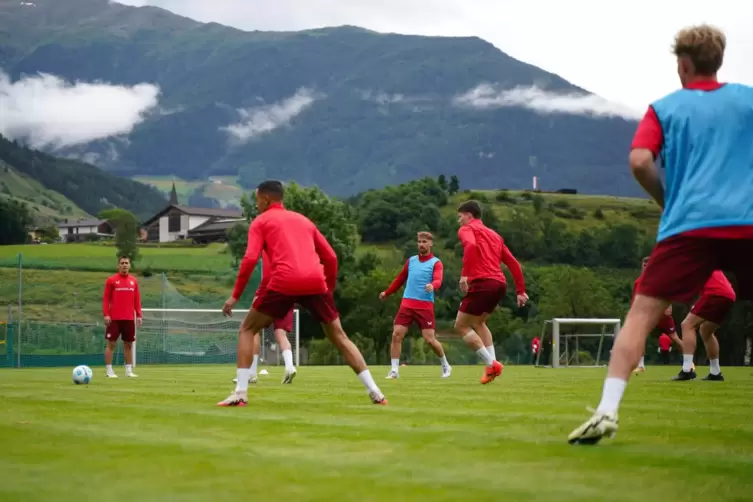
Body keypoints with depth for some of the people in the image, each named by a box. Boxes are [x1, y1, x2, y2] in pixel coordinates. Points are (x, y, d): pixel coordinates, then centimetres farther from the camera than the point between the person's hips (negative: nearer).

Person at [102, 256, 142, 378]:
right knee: (111, 344, -3)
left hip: (129, 318, 4)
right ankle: (109, 371, 0)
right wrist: (106, 314, -11)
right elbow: (106, 299, -2)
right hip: (114, 318, -4)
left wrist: (138, 315, 6)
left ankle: (129, 370, 12)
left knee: (128, 344, 6)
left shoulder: (134, 281, 11)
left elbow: (137, 299, 12)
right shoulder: (111, 280, 0)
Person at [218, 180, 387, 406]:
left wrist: (235, 296, 5)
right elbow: (331, 257, 23)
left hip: (284, 283, -4)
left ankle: (240, 393, -2)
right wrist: (329, 289, 32)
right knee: (339, 336, 16)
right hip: (315, 282, 4)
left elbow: (250, 259, 1)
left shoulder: (261, 221, 15)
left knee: (247, 330, 12)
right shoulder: (304, 220, 29)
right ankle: (375, 392, 8)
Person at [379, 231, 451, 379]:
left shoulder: (436, 263, -1)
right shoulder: (411, 260, 14)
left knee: (430, 339, -8)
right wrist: (387, 292, 36)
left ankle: (445, 366, 16)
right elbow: (400, 278, 27)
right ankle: (394, 370, -2)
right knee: (396, 335, -8)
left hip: (425, 306, -4)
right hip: (407, 304, 4)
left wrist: (432, 286, -41)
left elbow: (438, 281, -18)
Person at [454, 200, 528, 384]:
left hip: (482, 283, -8)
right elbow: (513, 262, 22)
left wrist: (464, 274, -24)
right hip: (500, 284, 8)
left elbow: (471, 245, -20)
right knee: (477, 322, 26)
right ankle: (492, 365, 11)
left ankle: (491, 364, -7)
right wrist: (521, 291, 21)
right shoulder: (493, 234, 27)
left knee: (461, 326, 4)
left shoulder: (467, 229, 6)